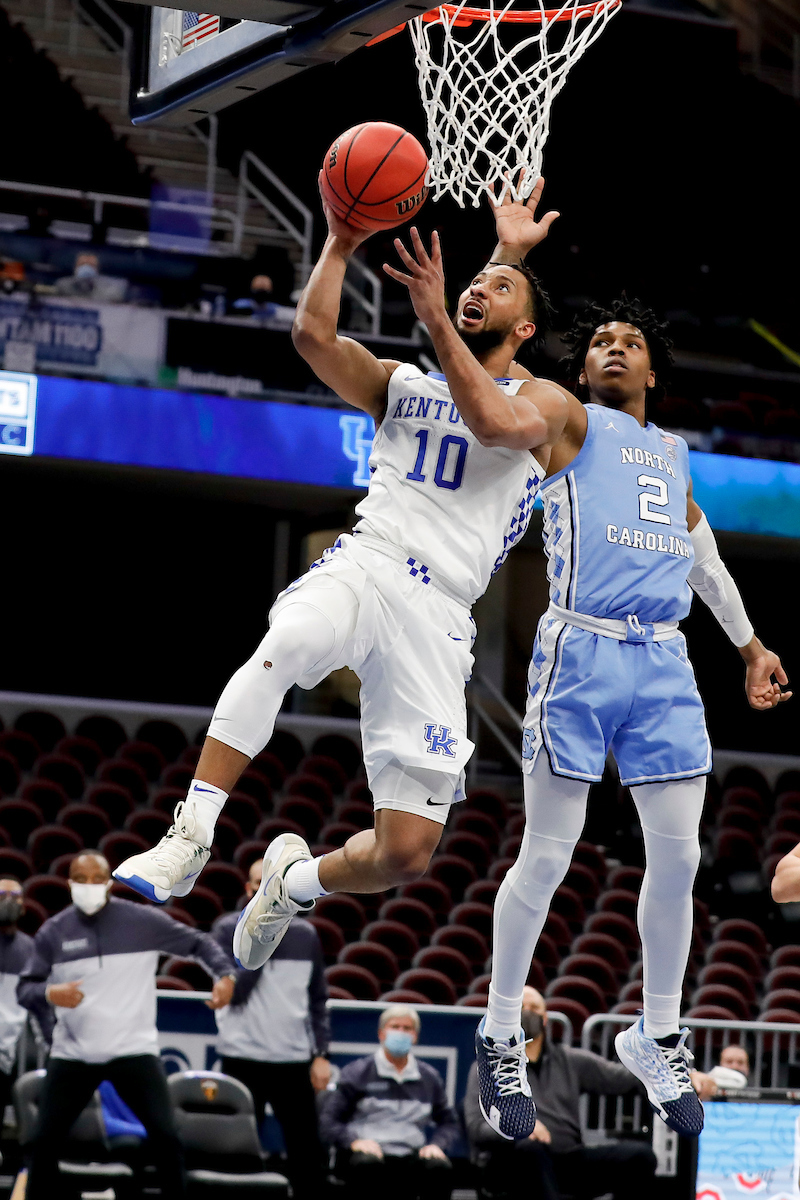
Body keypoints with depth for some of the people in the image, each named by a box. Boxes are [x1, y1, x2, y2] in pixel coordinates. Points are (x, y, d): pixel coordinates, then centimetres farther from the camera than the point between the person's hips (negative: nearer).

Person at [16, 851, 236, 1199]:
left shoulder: (143, 921, -4)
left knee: (165, 1137, -9)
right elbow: (24, 988, 0)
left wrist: (225, 974, -12)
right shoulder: (53, 932, 0)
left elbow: (197, 943, 6)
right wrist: (49, 993, -23)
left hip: (134, 1050, -1)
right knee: (43, 1141, 1)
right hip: (73, 1054, 1)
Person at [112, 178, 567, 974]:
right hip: (364, 568, 1)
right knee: (278, 649, -39)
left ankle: (297, 876, 25)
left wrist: (434, 317, -13)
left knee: (407, 854, -7)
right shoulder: (400, 385, 22)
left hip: (437, 617, -1)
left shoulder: (542, 402, 13)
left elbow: (495, 423, -11)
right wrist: (341, 244, 1)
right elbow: (313, 337, 4)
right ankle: (191, 839, -34)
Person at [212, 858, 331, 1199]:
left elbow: (318, 1000, 13)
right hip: (243, 1058, -3)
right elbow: (235, 990, -11)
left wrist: (321, 1055, 5)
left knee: (308, 1154, 3)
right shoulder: (228, 928, 0)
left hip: (294, 1060, 3)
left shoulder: (305, 934, 9)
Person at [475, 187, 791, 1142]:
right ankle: (500, 1038, 9)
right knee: (546, 858, -4)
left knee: (678, 858, 3)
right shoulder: (567, 424, 6)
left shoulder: (671, 451, 24)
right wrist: (508, 255, -14)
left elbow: (700, 551, 34)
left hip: (664, 664, 5)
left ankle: (658, 1039, 17)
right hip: (580, 653, -5)